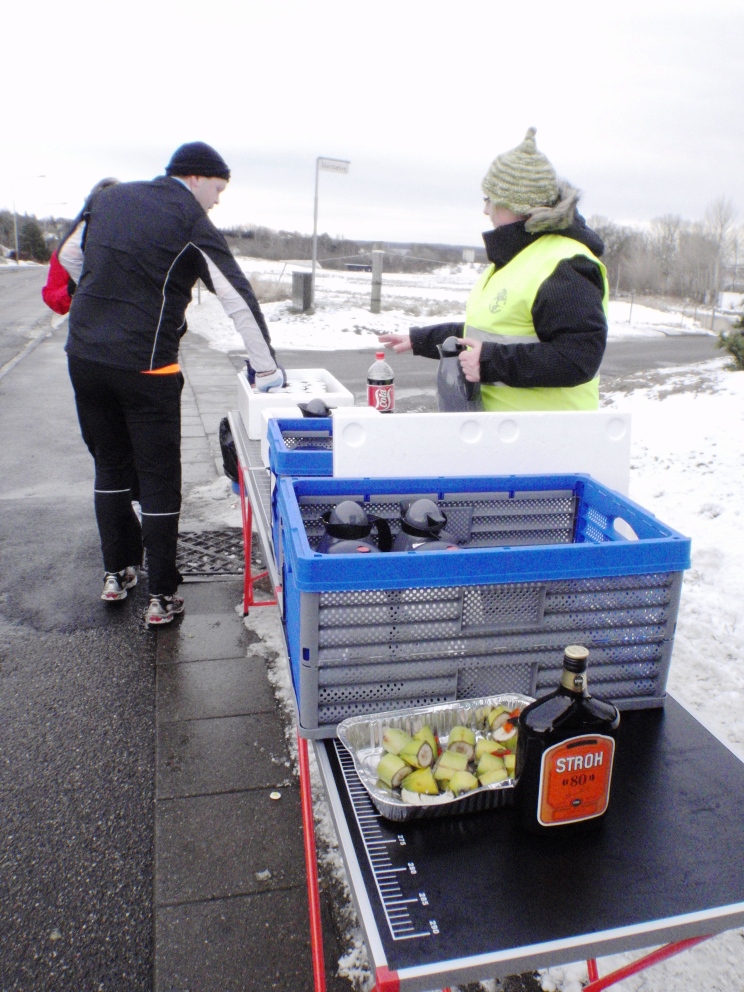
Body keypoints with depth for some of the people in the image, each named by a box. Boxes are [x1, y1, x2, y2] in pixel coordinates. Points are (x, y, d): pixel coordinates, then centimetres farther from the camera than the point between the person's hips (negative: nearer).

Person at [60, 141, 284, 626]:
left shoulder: (110, 198, 11)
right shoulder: (191, 222, -7)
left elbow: (70, 257, 23)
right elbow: (239, 298, -10)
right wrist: (267, 368, -5)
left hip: (84, 355, 6)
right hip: (144, 366, -6)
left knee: (110, 465, 19)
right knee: (159, 479, 4)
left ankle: (117, 574, 30)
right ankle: (162, 596, 11)